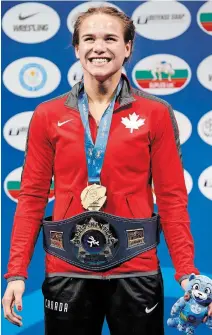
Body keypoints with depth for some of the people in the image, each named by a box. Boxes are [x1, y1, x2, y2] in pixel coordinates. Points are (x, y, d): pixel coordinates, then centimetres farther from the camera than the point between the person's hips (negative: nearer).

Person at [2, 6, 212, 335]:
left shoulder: (156, 113, -1)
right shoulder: (47, 116, 3)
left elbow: (172, 198, -2)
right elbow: (32, 197, 3)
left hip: (136, 271, -1)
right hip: (66, 272, 1)